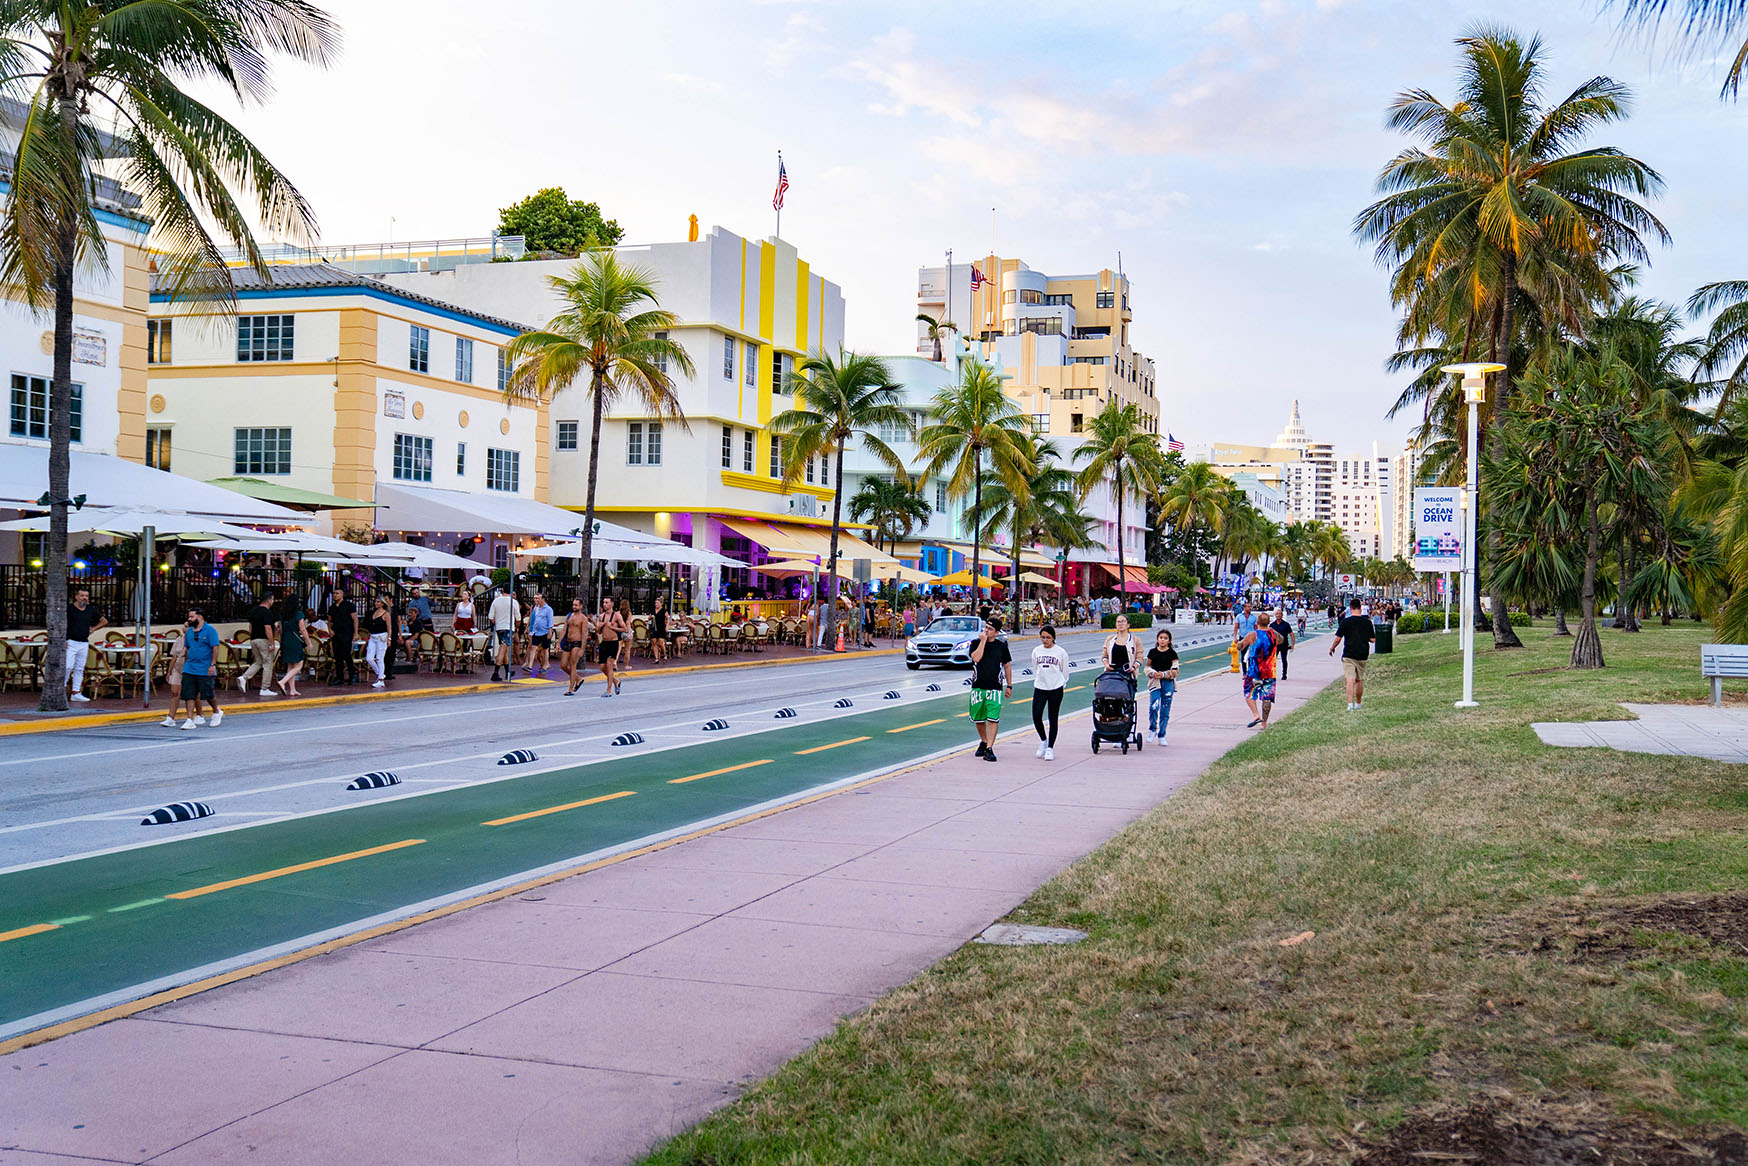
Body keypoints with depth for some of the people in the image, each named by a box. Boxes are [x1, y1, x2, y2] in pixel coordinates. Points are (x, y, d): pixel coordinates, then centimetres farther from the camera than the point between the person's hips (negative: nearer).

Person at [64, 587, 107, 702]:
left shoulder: (90, 610, 10)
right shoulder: (69, 609, -3)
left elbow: (104, 621, 23)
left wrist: (92, 629, 11)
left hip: (84, 643, 5)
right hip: (71, 642, -5)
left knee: (80, 669, 6)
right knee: (68, 666, -13)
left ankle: (76, 693, 10)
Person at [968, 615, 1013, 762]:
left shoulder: (1002, 645, 5)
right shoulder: (976, 643, 2)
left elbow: (1007, 665, 13)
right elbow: (976, 658, -17)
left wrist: (1009, 685, 12)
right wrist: (983, 641, -13)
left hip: (995, 688, -1)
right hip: (978, 687, 1)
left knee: (993, 719, -12)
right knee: (978, 719, 11)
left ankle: (989, 749, -12)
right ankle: (983, 742, 34)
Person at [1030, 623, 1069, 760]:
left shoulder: (1061, 652, -2)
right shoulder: (1036, 651, 7)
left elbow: (1065, 671, 7)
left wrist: (1062, 685, 9)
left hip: (1056, 689, -2)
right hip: (1039, 688, 3)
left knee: (1053, 719, 2)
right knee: (1036, 716, -7)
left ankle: (1050, 748, 9)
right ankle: (1043, 741, 19)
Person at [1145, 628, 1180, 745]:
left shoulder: (1172, 653, 3)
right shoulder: (1153, 652, 7)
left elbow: (1175, 671, 2)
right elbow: (1147, 667, 12)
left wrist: (1164, 674, -14)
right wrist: (1153, 673, -9)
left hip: (1168, 683, 0)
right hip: (1155, 683, 0)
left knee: (1165, 710, 2)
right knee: (1153, 707, -16)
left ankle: (1161, 736, 14)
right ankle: (1152, 729, 8)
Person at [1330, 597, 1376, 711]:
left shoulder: (1346, 622, -8)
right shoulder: (1367, 622, 2)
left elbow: (1338, 638, -6)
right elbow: (1372, 639, 8)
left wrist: (1332, 648, 11)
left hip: (1349, 654, -4)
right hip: (1363, 655, 4)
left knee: (1350, 680, -9)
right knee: (1359, 680, 17)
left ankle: (1350, 704, -23)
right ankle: (1358, 704, 28)